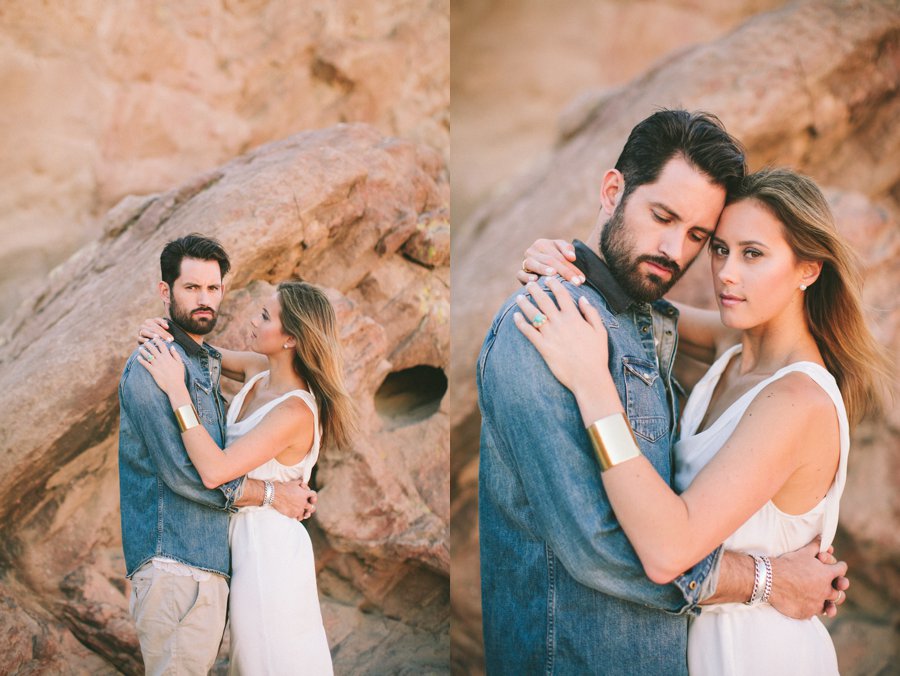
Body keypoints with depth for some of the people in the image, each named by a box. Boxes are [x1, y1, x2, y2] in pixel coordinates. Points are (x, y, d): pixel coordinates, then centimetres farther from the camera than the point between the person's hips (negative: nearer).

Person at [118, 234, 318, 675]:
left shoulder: (207, 364, 19)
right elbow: (182, 473, -18)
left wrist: (291, 490, 8)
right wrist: (272, 494, -8)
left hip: (208, 561, 9)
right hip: (174, 561, -9)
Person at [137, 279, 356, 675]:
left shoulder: (295, 411, -26)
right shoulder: (258, 372, -1)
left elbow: (214, 471, -32)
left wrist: (176, 390, -29)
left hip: (268, 546, -8)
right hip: (243, 537, 8)